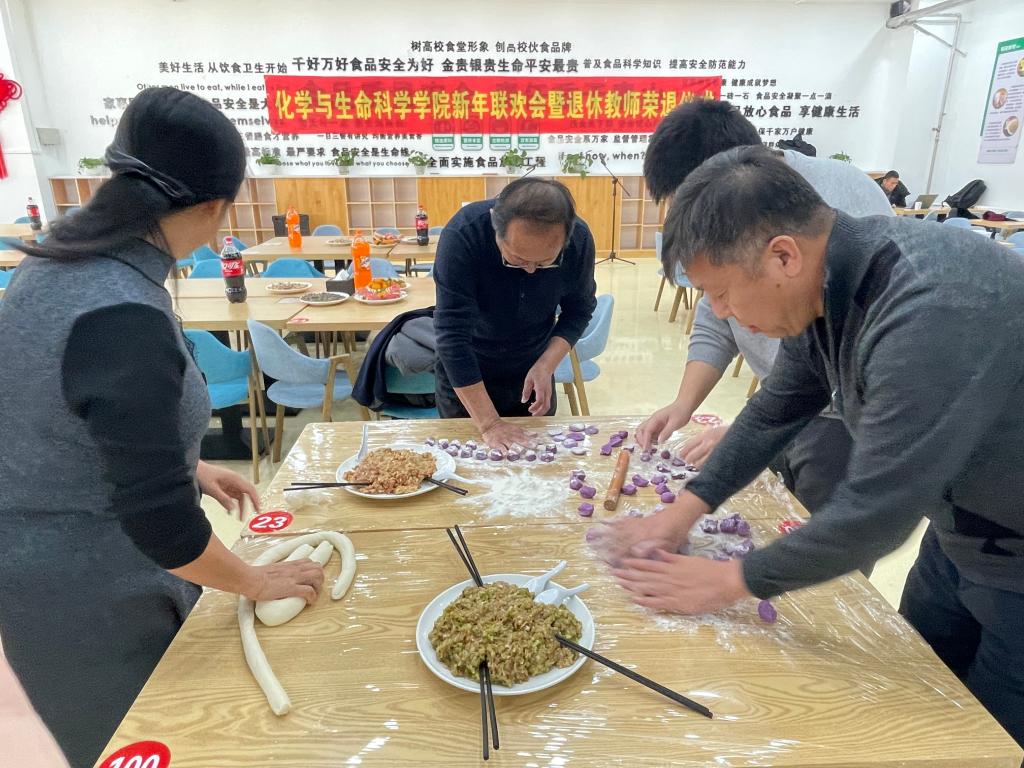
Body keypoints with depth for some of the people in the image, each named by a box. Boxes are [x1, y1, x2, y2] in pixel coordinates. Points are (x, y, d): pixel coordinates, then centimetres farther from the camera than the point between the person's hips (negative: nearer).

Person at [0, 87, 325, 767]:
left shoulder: (63, 259, -4)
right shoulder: (123, 318, -32)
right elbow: (159, 518, -28)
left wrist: (189, 467, 12)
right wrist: (257, 582, -12)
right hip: (89, 596, -8)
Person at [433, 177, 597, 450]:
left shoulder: (579, 239, -21)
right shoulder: (462, 236, -32)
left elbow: (579, 309, -6)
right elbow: (453, 334, -32)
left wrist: (546, 365, -21)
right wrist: (488, 424, -33)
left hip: (532, 375, 3)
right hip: (464, 379, -2)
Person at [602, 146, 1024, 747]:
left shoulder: (931, 313, -38)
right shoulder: (825, 285, -10)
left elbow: (876, 511, -33)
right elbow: (777, 410, 1)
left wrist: (732, 581, -20)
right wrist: (687, 509, -4)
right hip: (961, 530, 7)